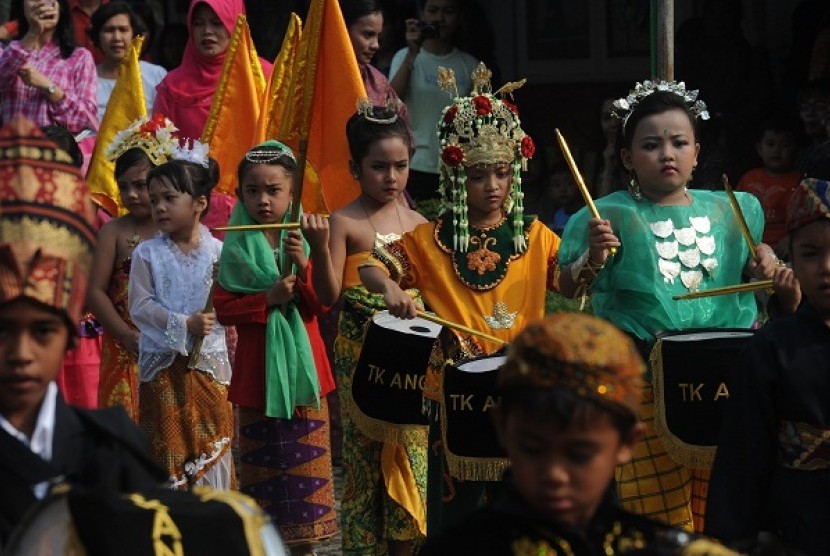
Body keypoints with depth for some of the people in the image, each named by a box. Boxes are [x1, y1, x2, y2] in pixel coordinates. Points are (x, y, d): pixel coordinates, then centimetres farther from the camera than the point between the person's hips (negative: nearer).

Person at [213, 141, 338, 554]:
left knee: (305, 456, 4)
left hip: (302, 365, 1)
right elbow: (222, 308, -5)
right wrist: (266, 300, -18)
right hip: (258, 368, -1)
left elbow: (319, 306, -5)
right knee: (262, 460, 5)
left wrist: (304, 267, -19)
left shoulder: (304, 241, 1)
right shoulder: (236, 248, -2)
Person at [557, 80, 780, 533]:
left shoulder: (729, 211, 9)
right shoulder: (611, 215, -4)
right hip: (644, 377, -4)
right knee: (660, 510, -3)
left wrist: (762, 263, 2)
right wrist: (594, 255, -24)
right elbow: (568, 288, -5)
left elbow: (741, 267, 24)